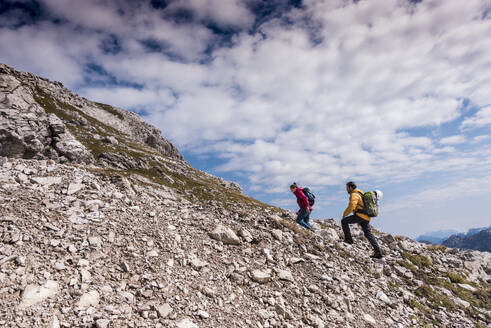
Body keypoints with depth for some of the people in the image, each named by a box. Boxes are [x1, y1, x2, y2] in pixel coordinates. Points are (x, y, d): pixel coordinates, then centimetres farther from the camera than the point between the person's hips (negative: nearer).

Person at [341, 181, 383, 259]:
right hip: (366, 217, 9)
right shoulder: (361, 193, 25)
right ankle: (378, 252, 6)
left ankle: (348, 239, -1)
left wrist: (344, 214, -7)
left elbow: (351, 206, -21)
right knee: (368, 234, 10)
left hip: (360, 215, -9)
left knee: (344, 221, 0)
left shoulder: (354, 194, -7)